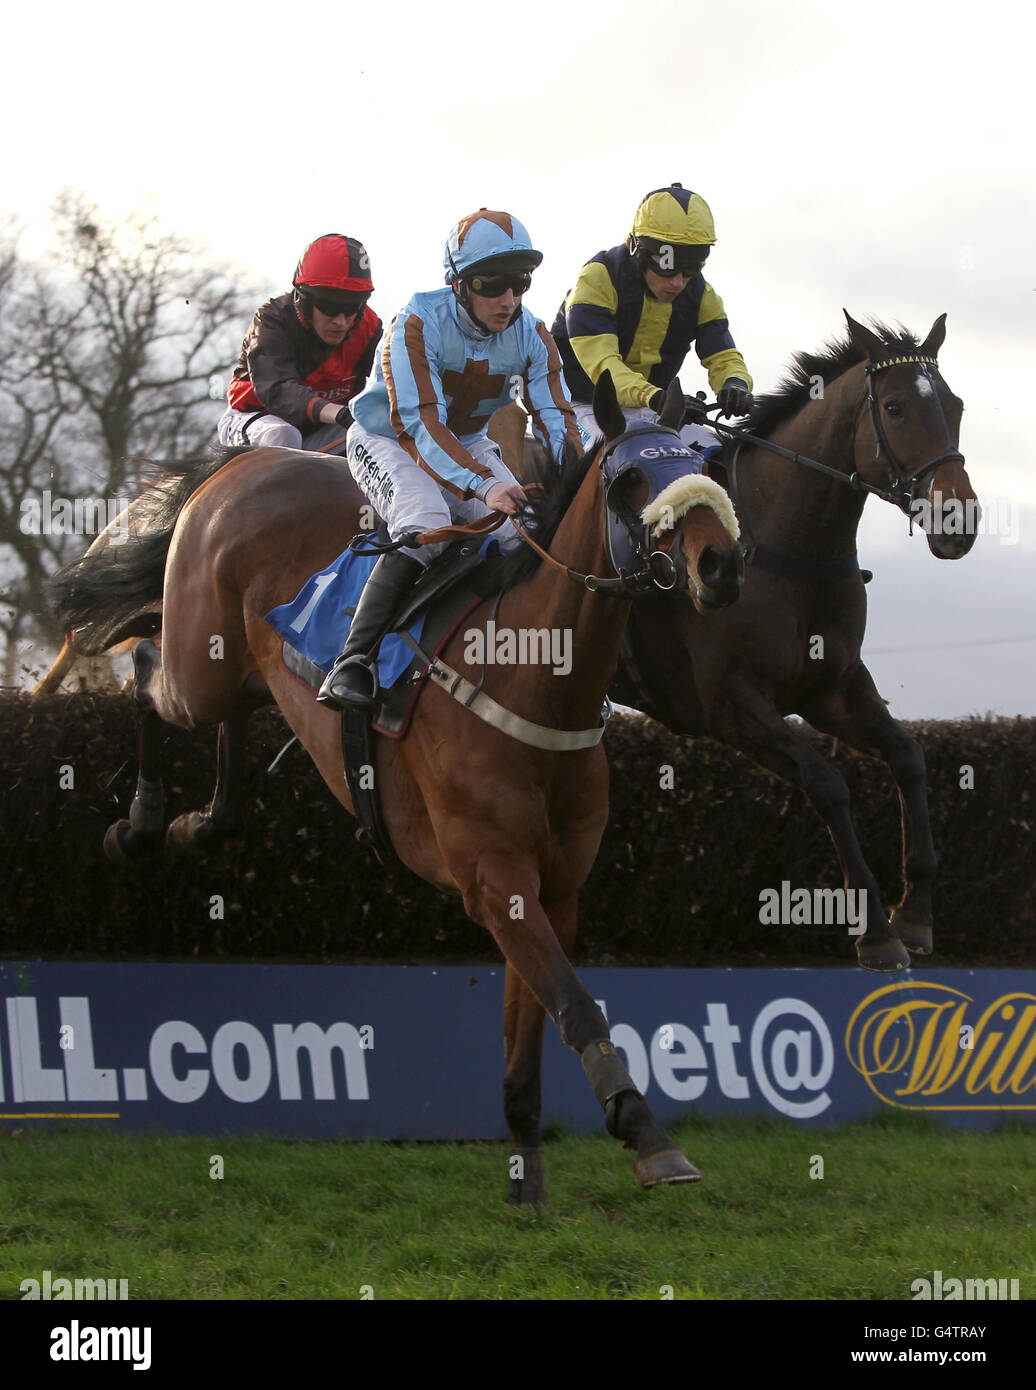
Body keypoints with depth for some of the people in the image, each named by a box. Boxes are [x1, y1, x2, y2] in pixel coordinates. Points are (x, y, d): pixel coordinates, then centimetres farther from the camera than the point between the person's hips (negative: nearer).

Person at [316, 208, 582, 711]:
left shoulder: (530, 334, -11)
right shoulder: (419, 324, -28)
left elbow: (556, 419, -13)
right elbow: (420, 425, -34)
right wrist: (483, 485, -47)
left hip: (467, 444, 6)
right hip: (388, 439, -6)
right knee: (426, 526, -34)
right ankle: (351, 665, -39)